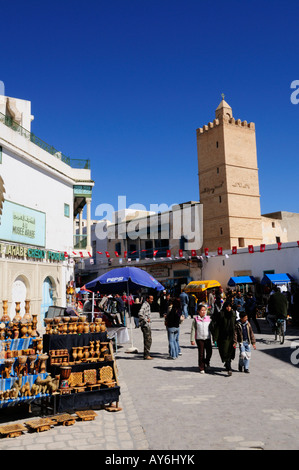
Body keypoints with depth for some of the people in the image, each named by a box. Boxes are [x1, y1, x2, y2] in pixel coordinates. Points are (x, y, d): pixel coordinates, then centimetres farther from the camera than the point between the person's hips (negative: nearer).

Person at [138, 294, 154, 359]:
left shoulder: (148, 305, 16)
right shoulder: (144, 305, -16)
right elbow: (140, 314, -30)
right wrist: (146, 320, -24)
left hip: (148, 325, 10)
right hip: (145, 325, -10)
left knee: (149, 340, 14)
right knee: (147, 340, -6)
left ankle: (147, 354, 22)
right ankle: (146, 355, -1)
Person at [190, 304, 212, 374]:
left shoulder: (208, 318, 4)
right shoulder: (196, 319, -2)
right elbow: (193, 330, 0)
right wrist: (192, 340, -4)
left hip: (208, 338, 2)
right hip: (199, 338, -2)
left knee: (209, 352, -3)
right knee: (201, 353, 3)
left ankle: (207, 363, 27)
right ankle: (201, 368, 16)